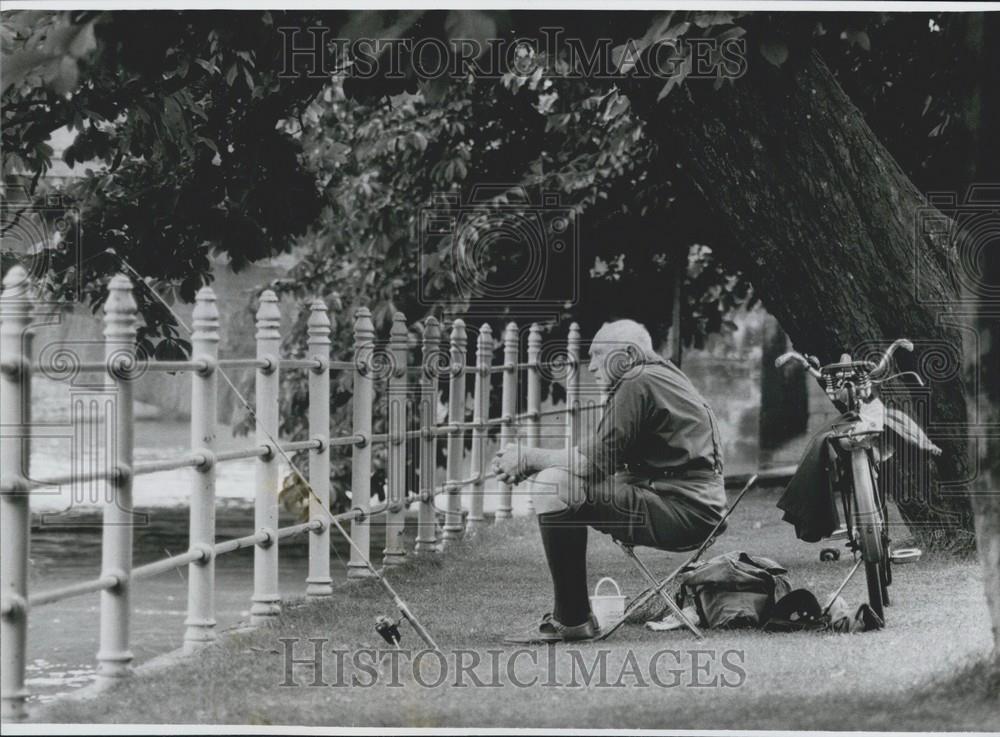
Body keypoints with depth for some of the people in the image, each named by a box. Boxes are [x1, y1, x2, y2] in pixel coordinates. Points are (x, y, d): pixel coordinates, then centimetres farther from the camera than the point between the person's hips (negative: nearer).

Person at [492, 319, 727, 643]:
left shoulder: (638, 383, -11)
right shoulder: (659, 376, 20)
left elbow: (595, 461, -16)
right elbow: (603, 460, 17)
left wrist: (528, 458, -4)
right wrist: (531, 462, 7)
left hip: (684, 511, -11)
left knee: (554, 488, -20)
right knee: (554, 480, 19)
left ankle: (572, 621, -14)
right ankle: (568, 614, 16)